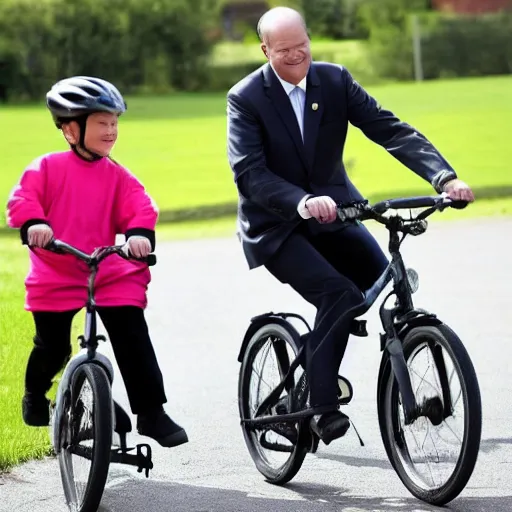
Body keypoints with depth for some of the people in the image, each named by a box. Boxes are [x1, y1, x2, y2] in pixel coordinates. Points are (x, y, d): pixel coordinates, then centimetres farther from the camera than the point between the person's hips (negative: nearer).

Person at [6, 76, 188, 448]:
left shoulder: (117, 176, 4)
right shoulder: (47, 168, -2)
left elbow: (140, 207, -5)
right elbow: (23, 199, -10)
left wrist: (140, 233, -27)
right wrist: (33, 224, -31)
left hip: (112, 275, 2)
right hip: (55, 275, -2)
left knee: (134, 341, -7)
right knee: (53, 348, 7)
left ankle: (151, 412, 0)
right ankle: (35, 395, 39)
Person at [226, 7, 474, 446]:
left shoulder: (334, 80, -2)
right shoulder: (246, 98, -12)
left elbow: (390, 130, -11)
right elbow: (248, 172, -23)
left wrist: (444, 177, -26)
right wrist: (302, 203, -41)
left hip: (332, 211, 4)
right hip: (277, 226, -4)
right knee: (339, 293, -28)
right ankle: (322, 408, -20)